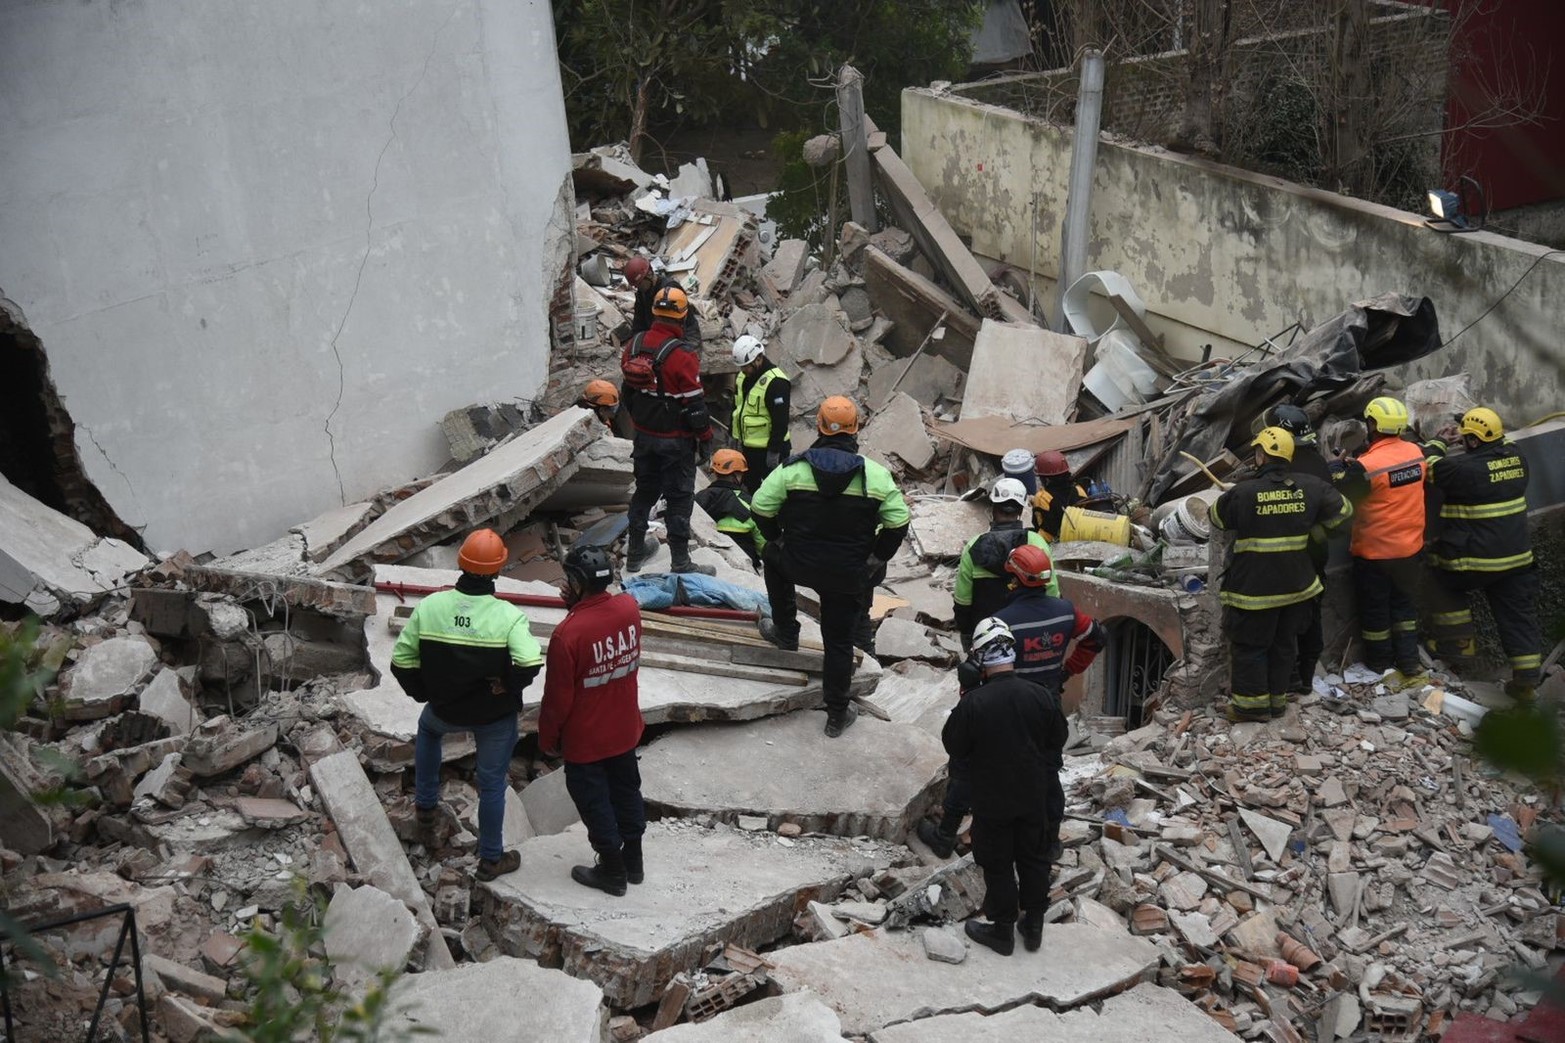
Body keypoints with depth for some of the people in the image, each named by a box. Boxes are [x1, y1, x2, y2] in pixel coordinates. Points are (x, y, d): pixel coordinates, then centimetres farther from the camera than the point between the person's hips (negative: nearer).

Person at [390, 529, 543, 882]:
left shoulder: (428, 606, -15)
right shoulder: (508, 616, -23)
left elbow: (401, 662, -8)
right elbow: (530, 663, -35)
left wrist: (424, 693, 7)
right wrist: (508, 686, -15)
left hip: (444, 710, 2)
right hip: (496, 716, -2)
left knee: (428, 730, 37)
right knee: (492, 784, 17)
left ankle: (426, 807, 42)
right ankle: (491, 859, 29)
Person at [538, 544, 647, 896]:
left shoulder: (567, 634, -30)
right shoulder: (629, 608, -14)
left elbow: (557, 698, -19)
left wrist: (548, 739, -4)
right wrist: (578, 605, -3)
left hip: (584, 740, -6)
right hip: (625, 729, 6)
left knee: (594, 801, 13)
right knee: (627, 790, 22)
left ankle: (612, 871, 27)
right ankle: (633, 860, 37)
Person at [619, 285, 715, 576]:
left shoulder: (633, 346, -2)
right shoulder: (681, 356, -22)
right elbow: (694, 404, -18)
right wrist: (705, 435, -4)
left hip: (644, 435, 6)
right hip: (675, 440, -6)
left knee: (644, 492, 19)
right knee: (678, 499, 2)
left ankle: (634, 555, 28)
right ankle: (681, 564, 7)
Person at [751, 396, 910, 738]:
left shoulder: (794, 467, -10)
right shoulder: (876, 474, -9)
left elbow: (761, 507, -8)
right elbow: (898, 522, -8)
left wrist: (778, 540, 9)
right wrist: (875, 559, 4)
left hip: (798, 565, 0)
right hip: (849, 576, 0)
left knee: (773, 557, 35)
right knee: (840, 641, 15)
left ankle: (785, 631, 38)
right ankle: (837, 715, 22)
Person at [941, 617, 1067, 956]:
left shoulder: (972, 703, -25)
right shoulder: (1042, 696, -14)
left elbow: (954, 746, -10)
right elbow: (1058, 740, 2)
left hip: (992, 801, -3)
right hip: (1034, 797, 3)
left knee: (998, 866, 12)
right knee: (1034, 859, 20)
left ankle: (1003, 931, 24)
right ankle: (1034, 926, 31)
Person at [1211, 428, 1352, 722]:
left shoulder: (1244, 492, -16)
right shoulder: (1310, 487, -5)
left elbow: (1216, 516, 2)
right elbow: (1342, 510, 9)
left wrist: (1228, 498, 23)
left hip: (1254, 587, -5)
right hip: (1296, 585, 5)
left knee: (1249, 645, 9)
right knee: (1284, 643, 18)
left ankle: (1252, 703, 13)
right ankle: (1278, 699, 28)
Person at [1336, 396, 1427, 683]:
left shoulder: (1366, 466, -26)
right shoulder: (1416, 453, -6)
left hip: (1375, 552, -5)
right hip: (1410, 548, 5)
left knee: (1375, 609, 13)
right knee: (1402, 603, 21)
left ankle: (1380, 666, 26)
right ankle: (1409, 663, 23)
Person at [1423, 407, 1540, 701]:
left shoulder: (1465, 467, -20)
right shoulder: (1514, 457, 1)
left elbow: (1429, 467, -4)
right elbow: (1504, 441, 25)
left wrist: (1438, 442, 13)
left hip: (1475, 559, -6)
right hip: (1517, 557, 6)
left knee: (1447, 583, 24)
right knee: (1519, 616, 10)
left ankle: (1459, 641, 24)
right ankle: (1526, 679, 10)